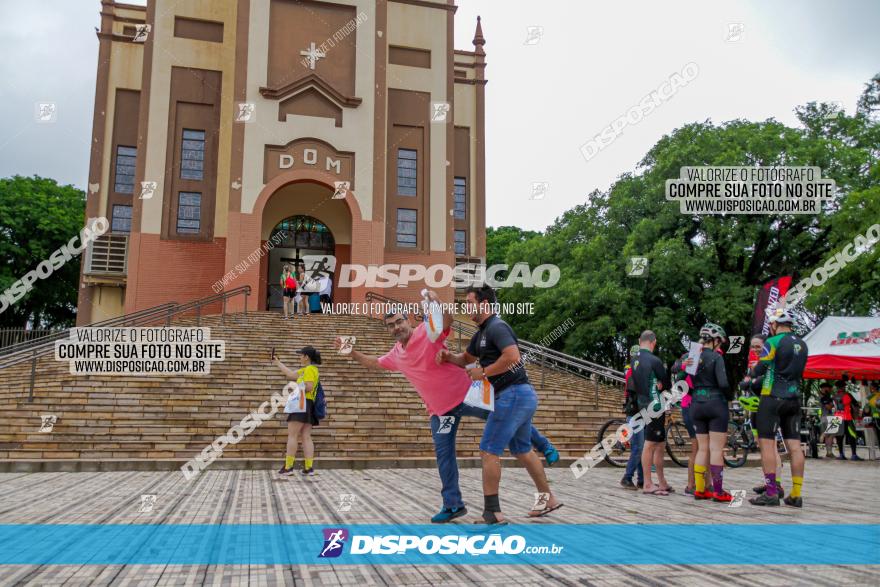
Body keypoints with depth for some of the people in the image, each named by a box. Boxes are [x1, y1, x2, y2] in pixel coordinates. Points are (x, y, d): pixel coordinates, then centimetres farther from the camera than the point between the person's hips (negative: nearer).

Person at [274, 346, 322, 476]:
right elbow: (290, 374, 27)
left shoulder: (309, 369, -10)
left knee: (292, 435, -5)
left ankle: (288, 466, -5)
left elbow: (308, 386, -22)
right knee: (306, 437, 4)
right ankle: (309, 467, -1)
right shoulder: (306, 370, 21)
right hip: (308, 405, 10)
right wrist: (277, 362, 32)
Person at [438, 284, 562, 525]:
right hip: (523, 396, 11)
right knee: (522, 450, 22)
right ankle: (547, 498, 33)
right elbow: (466, 359, 28)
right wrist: (449, 356, 7)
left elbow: (512, 356, -29)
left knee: (489, 451, -6)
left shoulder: (496, 327, -14)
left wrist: (483, 372, -20)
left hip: (513, 395, -11)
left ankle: (492, 512, -1)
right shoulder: (482, 331, 17)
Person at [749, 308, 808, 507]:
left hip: (772, 398, -7)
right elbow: (798, 371, 18)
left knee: (767, 443, -3)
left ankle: (771, 493, -5)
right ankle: (796, 495, 7)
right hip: (794, 399, 7)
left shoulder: (773, 342, -11)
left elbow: (758, 371, -9)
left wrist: (755, 368, 13)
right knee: (794, 445, 5)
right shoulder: (802, 344, 11)